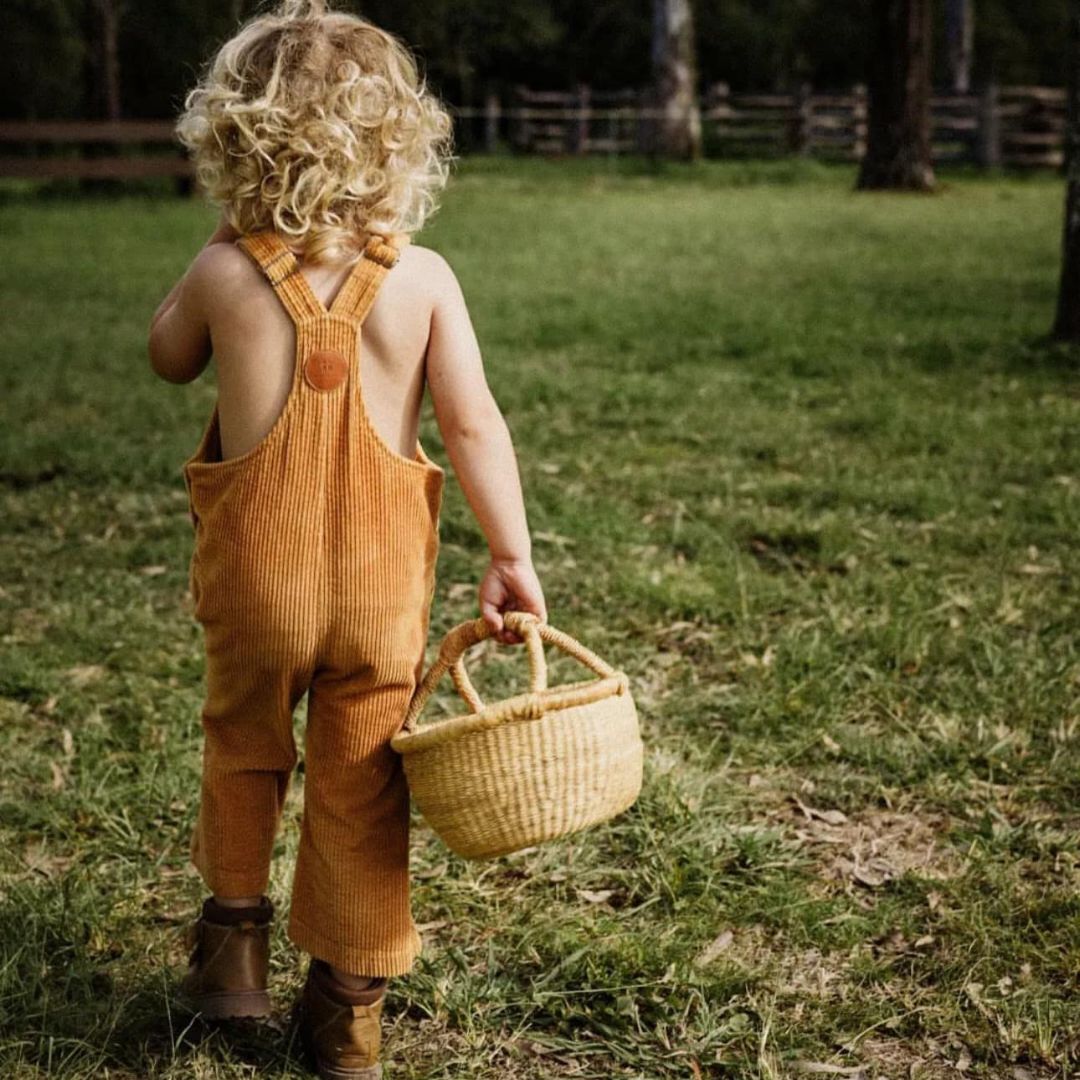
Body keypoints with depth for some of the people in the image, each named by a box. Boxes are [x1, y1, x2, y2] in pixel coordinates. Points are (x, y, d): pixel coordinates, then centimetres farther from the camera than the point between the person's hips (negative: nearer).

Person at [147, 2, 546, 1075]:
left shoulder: (225, 271, -11)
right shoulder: (422, 279, -10)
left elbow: (168, 356, 10)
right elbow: (474, 428, -10)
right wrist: (511, 555, -2)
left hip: (256, 576, 0)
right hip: (382, 583, 0)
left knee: (243, 745, 26)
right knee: (360, 784, 13)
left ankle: (235, 932, 38)